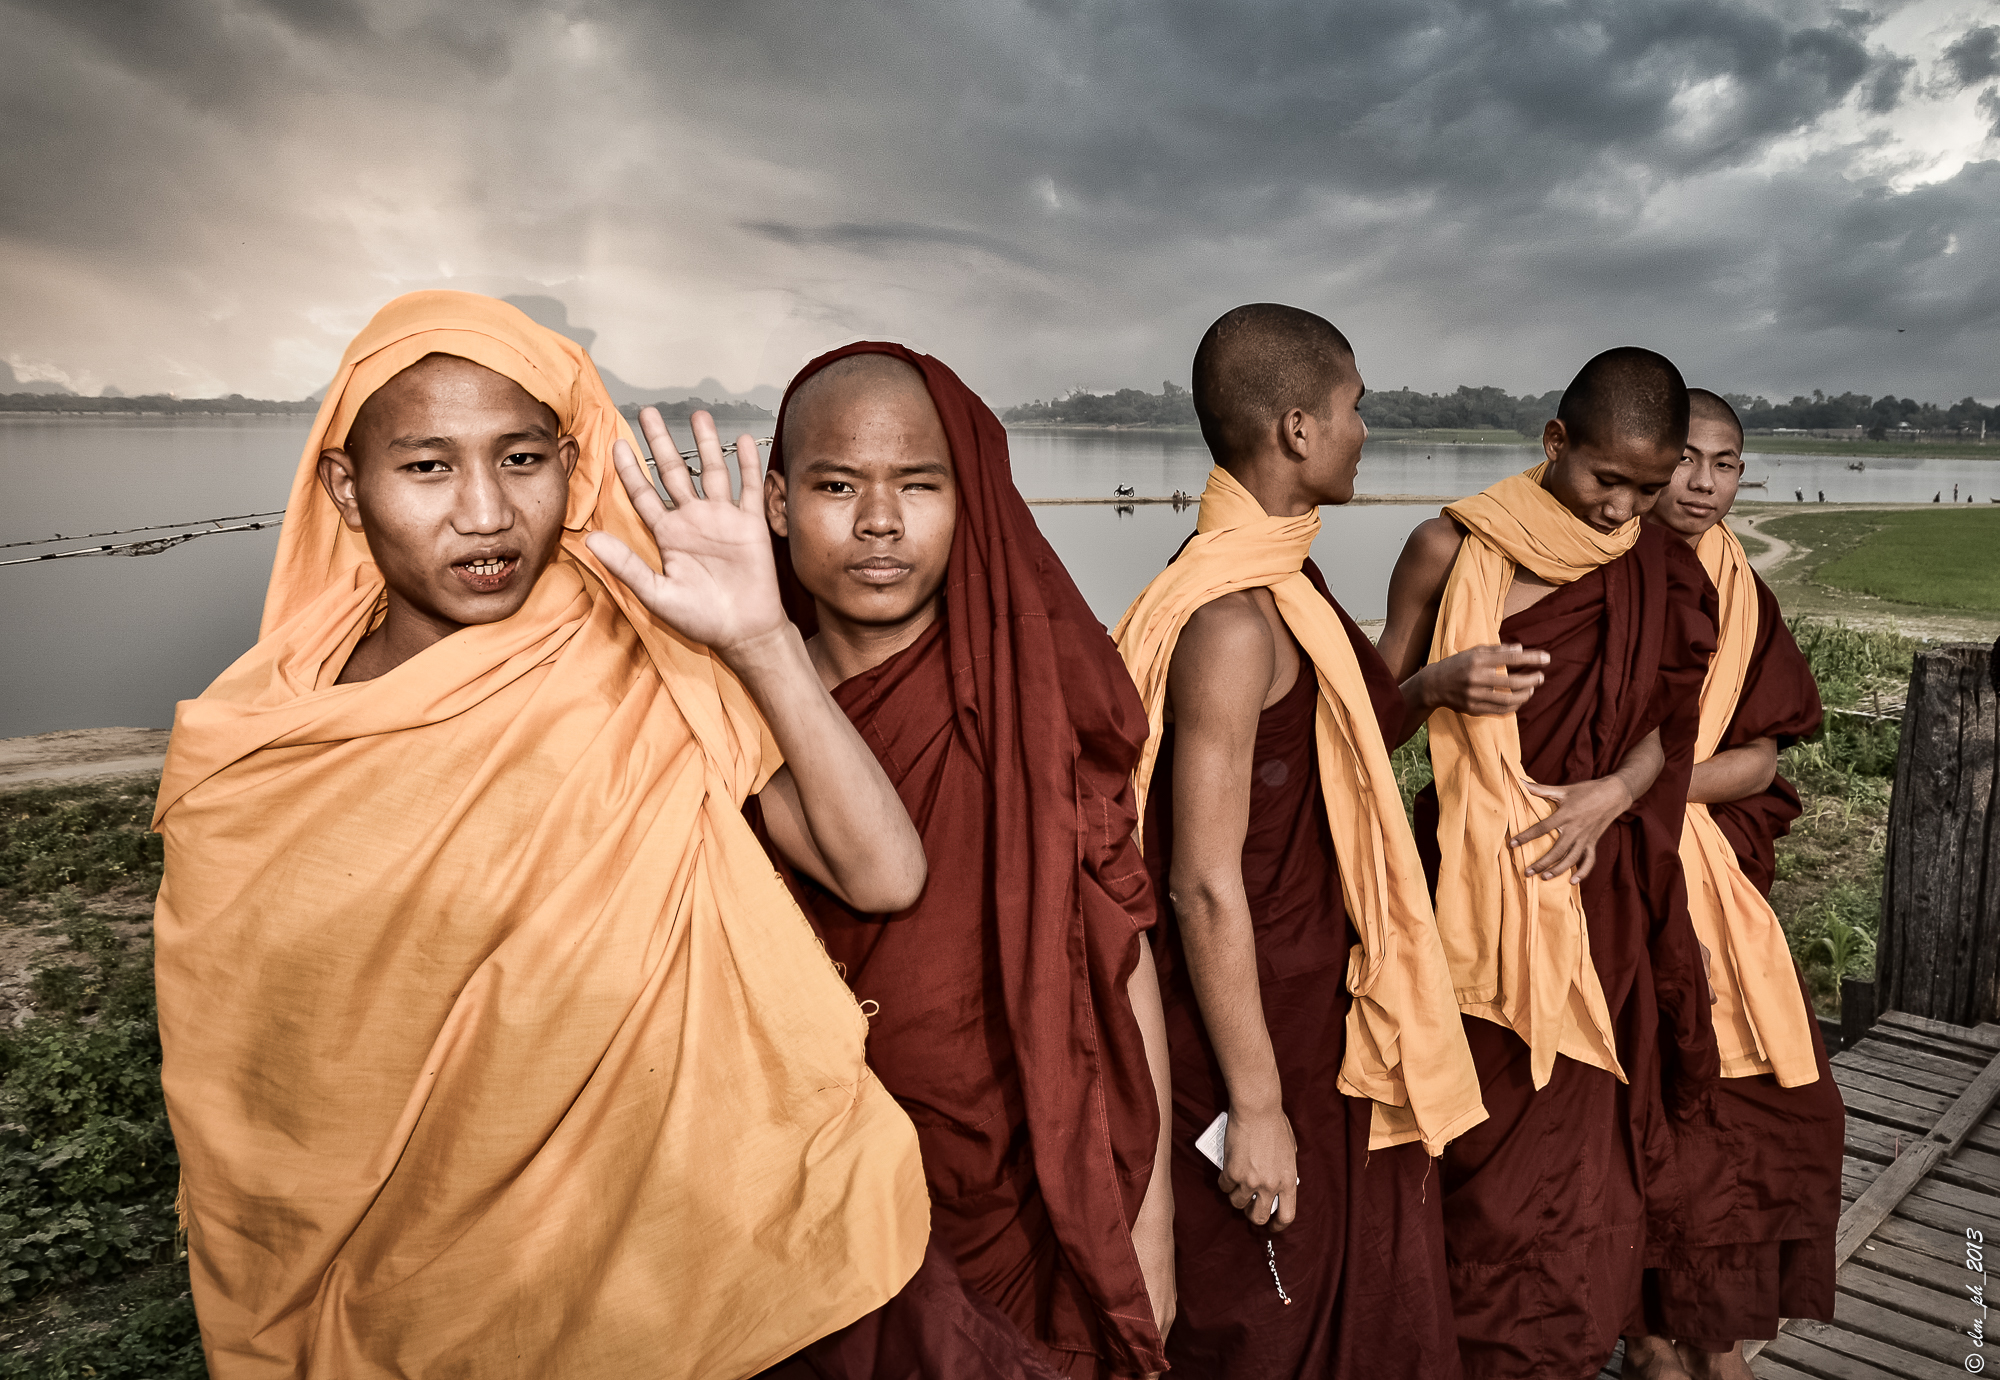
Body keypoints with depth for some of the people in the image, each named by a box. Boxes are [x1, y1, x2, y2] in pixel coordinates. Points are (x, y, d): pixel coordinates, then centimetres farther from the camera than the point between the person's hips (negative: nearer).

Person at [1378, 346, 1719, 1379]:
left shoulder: (1659, 576, 3)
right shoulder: (1452, 549, -6)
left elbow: (1670, 721, 12)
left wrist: (1611, 795, -8)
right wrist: (1440, 685, -22)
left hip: (1595, 890, 3)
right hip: (1472, 884, -2)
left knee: (1581, 1139, 10)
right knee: (1481, 1150, 4)